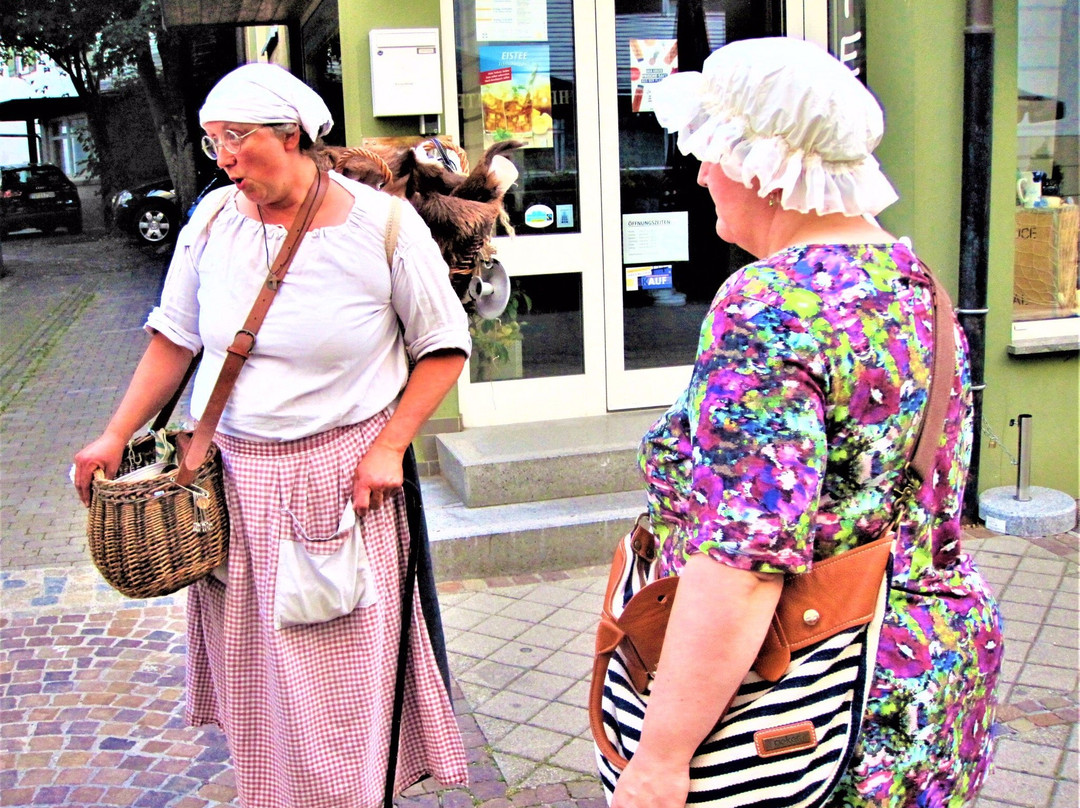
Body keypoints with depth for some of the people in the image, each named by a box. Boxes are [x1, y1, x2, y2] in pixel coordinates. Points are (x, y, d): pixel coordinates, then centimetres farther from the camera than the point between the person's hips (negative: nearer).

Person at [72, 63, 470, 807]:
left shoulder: (385, 227, -10)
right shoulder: (213, 220, 1)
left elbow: (443, 348, -4)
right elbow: (174, 338, 11)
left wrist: (389, 447, -12)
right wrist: (116, 436, 9)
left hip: (341, 474, -4)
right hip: (230, 473, 4)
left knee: (343, 669, 2)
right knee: (249, 664, 15)